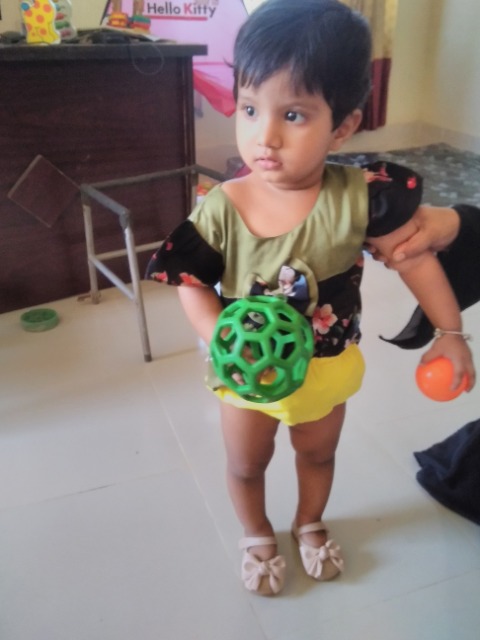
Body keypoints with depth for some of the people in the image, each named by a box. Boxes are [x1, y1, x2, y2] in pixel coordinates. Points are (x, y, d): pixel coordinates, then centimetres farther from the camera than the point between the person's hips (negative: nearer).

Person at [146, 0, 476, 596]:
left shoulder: (360, 197, -24)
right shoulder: (220, 209, -24)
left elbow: (415, 258, -12)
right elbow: (193, 285, -14)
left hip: (328, 364, 1)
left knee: (318, 452, 27)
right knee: (246, 464, 22)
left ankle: (310, 523, 59)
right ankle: (256, 534, 54)